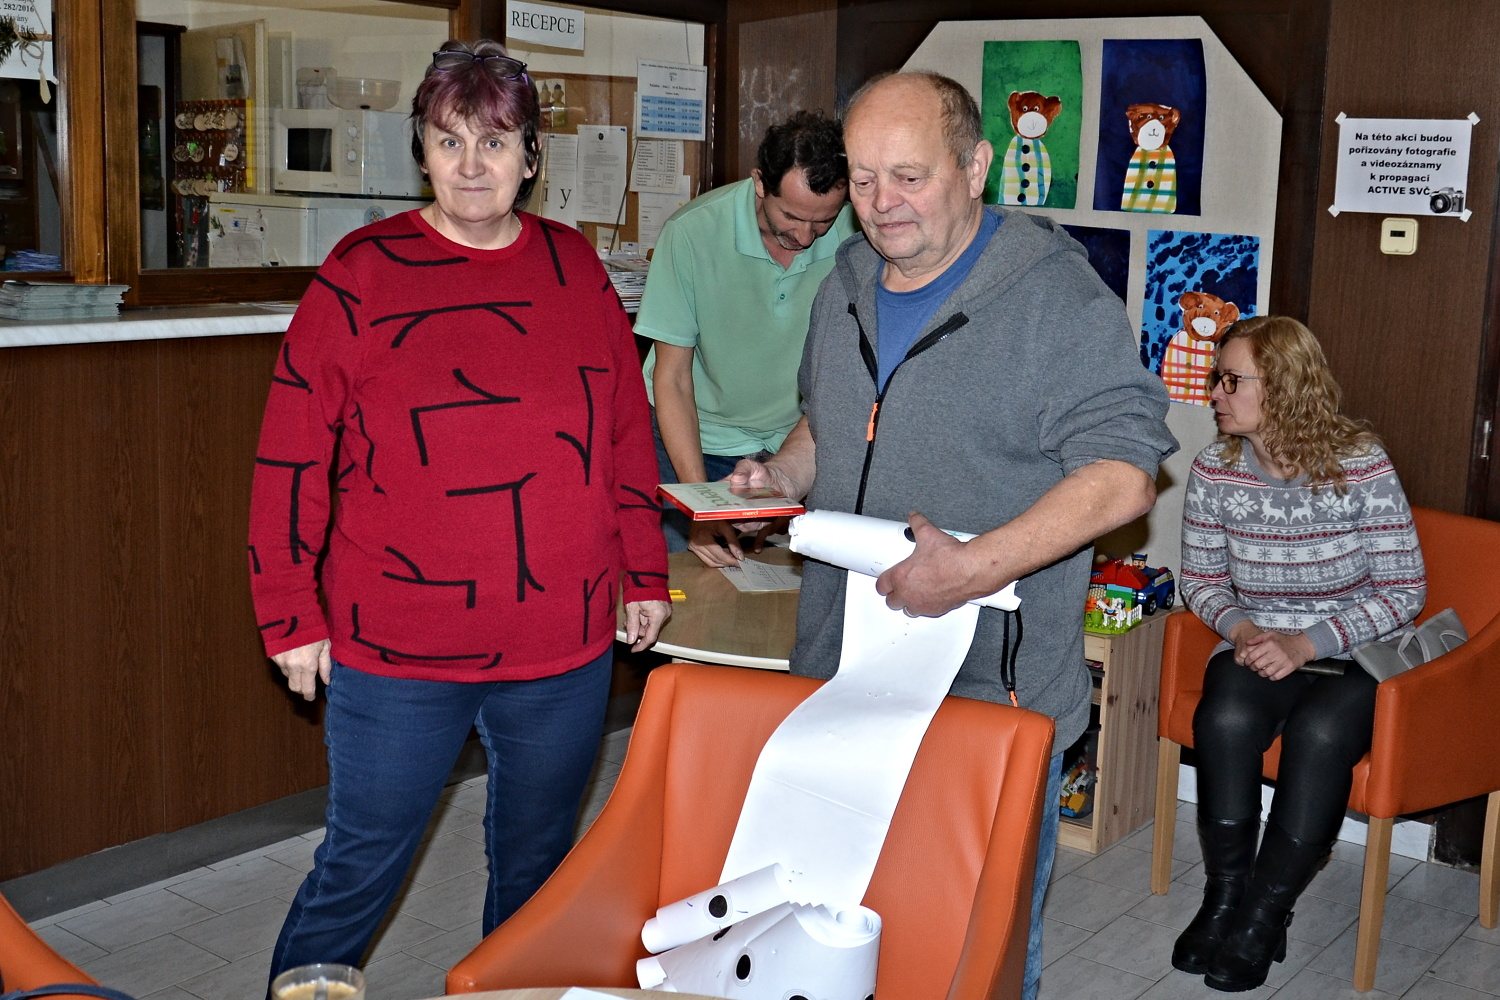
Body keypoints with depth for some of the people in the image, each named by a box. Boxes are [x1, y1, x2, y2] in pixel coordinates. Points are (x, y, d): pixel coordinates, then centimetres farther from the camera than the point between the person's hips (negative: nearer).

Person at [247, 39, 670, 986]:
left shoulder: (576, 267, 5)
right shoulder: (364, 272, -6)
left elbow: (628, 434, 11)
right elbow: (294, 456, -5)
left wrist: (645, 574, 10)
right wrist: (291, 614, -5)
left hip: (565, 646, 4)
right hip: (397, 654, -3)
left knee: (539, 867, 18)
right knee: (360, 871, 9)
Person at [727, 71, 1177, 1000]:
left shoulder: (1058, 297, -13)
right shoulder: (847, 286, 10)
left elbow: (1123, 472, -19)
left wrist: (976, 567, -28)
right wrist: (785, 472, 4)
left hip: (993, 684, -6)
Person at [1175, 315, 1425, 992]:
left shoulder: (1360, 465, -13)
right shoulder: (1214, 468, -2)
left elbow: (1405, 590, -10)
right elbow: (1200, 580, 8)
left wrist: (1306, 644, -21)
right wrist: (1242, 630, -14)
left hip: (1351, 655, -2)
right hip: (1254, 648, 3)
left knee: (1319, 732, -33)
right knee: (1224, 718, -29)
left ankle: (1265, 915, -16)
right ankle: (1226, 897, -12)